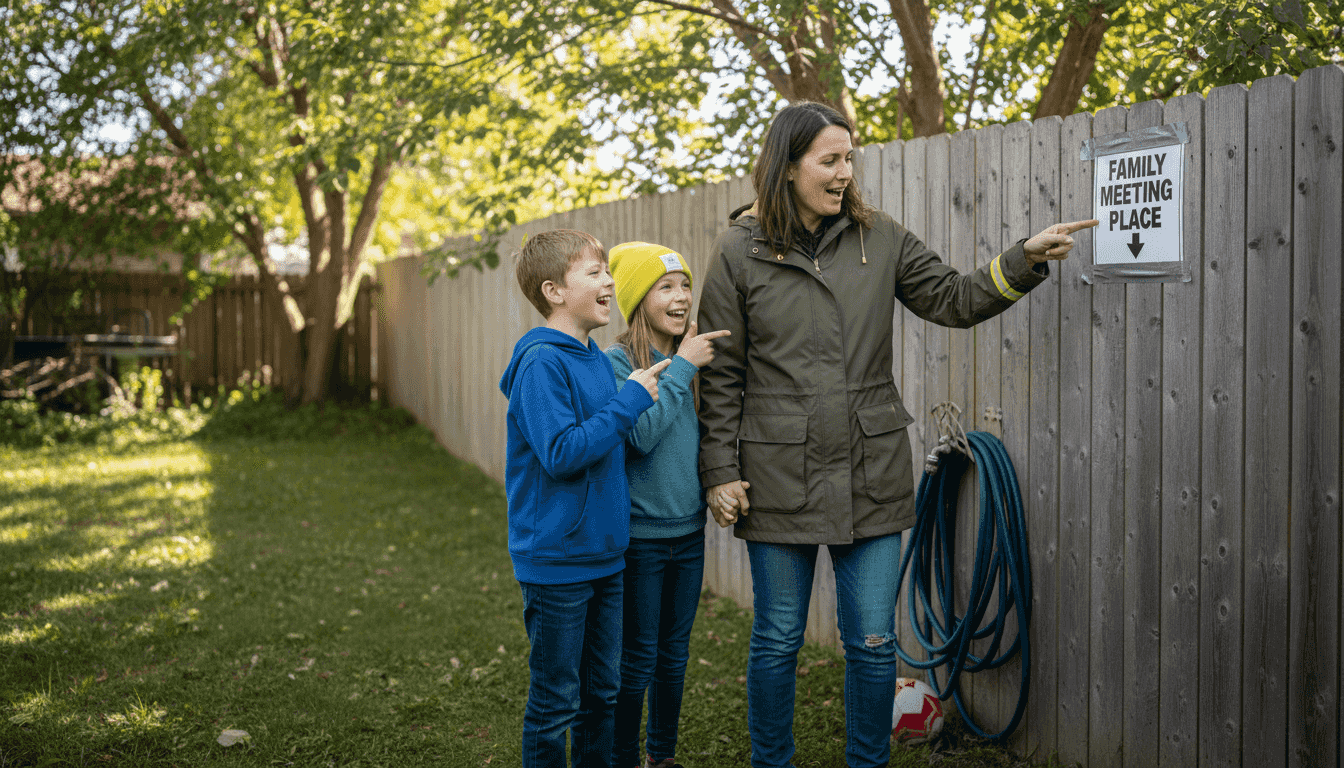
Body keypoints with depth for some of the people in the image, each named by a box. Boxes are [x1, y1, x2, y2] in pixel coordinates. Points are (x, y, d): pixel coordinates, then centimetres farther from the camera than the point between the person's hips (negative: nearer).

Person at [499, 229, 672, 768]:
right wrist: (631, 400, -20)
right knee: (556, 702, 5)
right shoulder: (542, 362, -17)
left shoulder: (597, 359, 9)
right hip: (556, 558, -8)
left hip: (604, 552, 8)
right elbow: (562, 453, -25)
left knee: (603, 693, 18)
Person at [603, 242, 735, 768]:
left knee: (674, 654, 16)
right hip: (639, 534, -6)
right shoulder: (617, 361, -12)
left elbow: (705, 435, 10)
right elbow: (641, 434, -25)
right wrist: (681, 368, -20)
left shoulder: (693, 358, 5)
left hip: (688, 530, 6)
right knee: (637, 659, 3)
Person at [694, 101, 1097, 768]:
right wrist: (721, 474, -4)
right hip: (781, 475, -2)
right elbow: (721, 376, -1)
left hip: (871, 474, 3)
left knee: (874, 644, 8)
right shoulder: (739, 252, -2)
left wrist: (1024, 260, -7)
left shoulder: (879, 239, 6)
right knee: (777, 641, 9)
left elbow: (952, 300, 8)